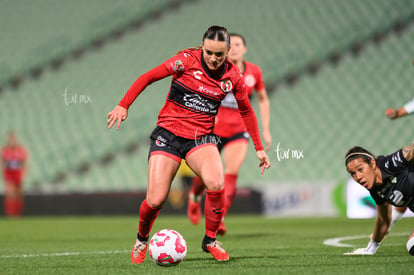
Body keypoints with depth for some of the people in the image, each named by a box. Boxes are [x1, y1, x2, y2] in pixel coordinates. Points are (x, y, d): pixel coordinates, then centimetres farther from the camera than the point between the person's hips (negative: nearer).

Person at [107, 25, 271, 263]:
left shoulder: (233, 76, -1)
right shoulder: (186, 60, -11)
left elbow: (247, 111, 14)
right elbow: (147, 78, -4)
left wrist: (259, 148, 15)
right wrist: (124, 106, -10)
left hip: (201, 137, 2)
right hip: (169, 133, -2)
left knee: (216, 184, -27)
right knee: (155, 200, -11)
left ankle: (210, 240, -3)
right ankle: (142, 239, 22)